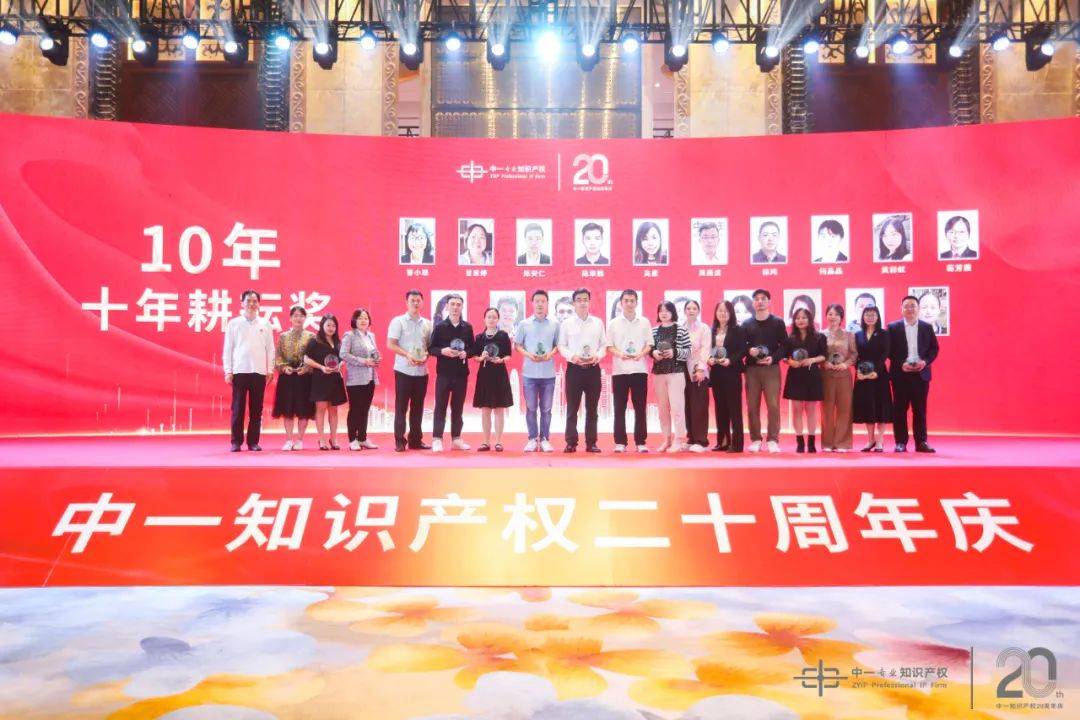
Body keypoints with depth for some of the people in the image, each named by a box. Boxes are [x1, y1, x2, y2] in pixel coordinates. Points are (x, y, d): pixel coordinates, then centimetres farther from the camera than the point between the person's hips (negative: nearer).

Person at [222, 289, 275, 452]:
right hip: (239, 371, -1)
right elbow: (227, 349, 5)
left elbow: (270, 348, 10)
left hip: (259, 372, 1)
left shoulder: (265, 324, 9)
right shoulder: (233, 323, 6)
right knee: (238, 408, 0)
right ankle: (236, 442, 7)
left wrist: (270, 370, 5)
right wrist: (228, 371, -1)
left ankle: (253, 441, 10)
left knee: (256, 409, 3)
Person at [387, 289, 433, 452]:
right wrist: (407, 355, -19)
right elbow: (390, 344, -7)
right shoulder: (398, 321, -1)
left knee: (418, 407, 9)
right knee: (401, 406, -1)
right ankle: (400, 441, 3)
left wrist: (426, 356, -8)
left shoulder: (427, 324, 10)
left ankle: (415, 440, 17)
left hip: (421, 371, 4)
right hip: (403, 370, -4)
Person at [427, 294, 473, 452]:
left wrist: (466, 353, -11)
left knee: (458, 407, 9)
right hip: (444, 372, -2)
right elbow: (431, 348, -1)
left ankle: (456, 439, 17)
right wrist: (442, 351, -19)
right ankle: (437, 439, 1)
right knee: (440, 406, -1)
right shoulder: (439, 327, 0)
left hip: (461, 373, 2)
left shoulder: (467, 327, 6)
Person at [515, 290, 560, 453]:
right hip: (529, 372, 0)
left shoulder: (554, 324, 3)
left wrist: (550, 354, -10)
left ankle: (545, 439, 14)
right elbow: (517, 345, 6)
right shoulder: (524, 324, 2)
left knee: (546, 408, 6)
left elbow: (558, 345, 9)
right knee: (531, 408, 4)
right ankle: (532, 439, 12)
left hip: (548, 373, 1)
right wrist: (528, 354, -11)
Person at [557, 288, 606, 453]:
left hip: (593, 369, 2)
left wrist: (598, 356, -11)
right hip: (574, 368, -1)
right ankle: (571, 442, 5)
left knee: (592, 408, 5)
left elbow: (604, 345, 8)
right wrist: (572, 356, -15)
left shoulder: (598, 322, 9)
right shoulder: (567, 323, 5)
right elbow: (561, 346, 3)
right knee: (572, 408, 0)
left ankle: (591, 442, 11)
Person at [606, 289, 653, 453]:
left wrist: (640, 354, -13)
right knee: (619, 408, 2)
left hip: (639, 369, 0)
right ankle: (620, 442, 8)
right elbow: (609, 346, 4)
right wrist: (620, 354, -15)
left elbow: (649, 345, 7)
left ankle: (641, 442, 9)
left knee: (640, 408, 2)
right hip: (619, 370, 0)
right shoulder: (613, 323, 6)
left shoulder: (644, 322, 7)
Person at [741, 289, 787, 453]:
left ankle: (773, 440, -2)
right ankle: (755, 440, 10)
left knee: (773, 405, -7)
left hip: (771, 368, -2)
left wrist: (773, 358, -14)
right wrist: (749, 351, -12)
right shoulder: (746, 324, 11)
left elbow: (785, 346, 1)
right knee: (752, 406, 2)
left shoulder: (778, 322, 6)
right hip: (752, 369, 2)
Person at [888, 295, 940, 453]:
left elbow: (934, 349, 7)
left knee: (920, 409, 5)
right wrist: (901, 364, -14)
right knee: (900, 409, 0)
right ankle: (901, 443, 5)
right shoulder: (893, 327, 3)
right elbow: (889, 350, 0)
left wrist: (925, 362, -10)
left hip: (921, 373, 2)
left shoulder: (927, 327, 8)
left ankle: (921, 442, 11)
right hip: (900, 374, -1)